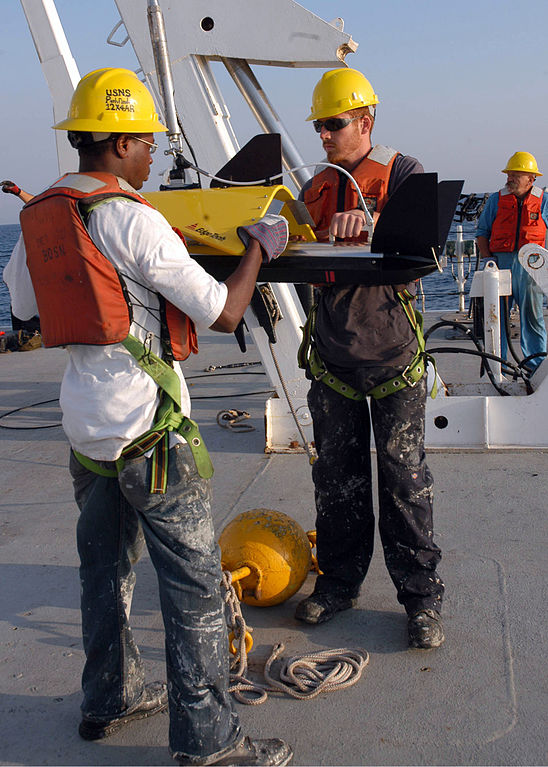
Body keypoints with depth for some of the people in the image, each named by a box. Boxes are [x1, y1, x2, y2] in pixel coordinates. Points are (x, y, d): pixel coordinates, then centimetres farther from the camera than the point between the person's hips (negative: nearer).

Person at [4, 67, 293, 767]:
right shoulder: (134, 219, -16)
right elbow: (223, 313, -14)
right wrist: (258, 248, 3)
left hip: (83, 418, 8)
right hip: (148, 423, -8)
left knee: (106, 565, 21)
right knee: (194, 581, 0)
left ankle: (109, 698, 37)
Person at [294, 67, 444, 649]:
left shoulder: (402, 173, -2)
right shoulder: (317, 188, 14)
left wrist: (371, 220, -36)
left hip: (391, 353, -4)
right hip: (332, 354, 5)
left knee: (404, 477, 1)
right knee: (337, 476, 10)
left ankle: (421, 596, 12)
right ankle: (339, 581, 24)